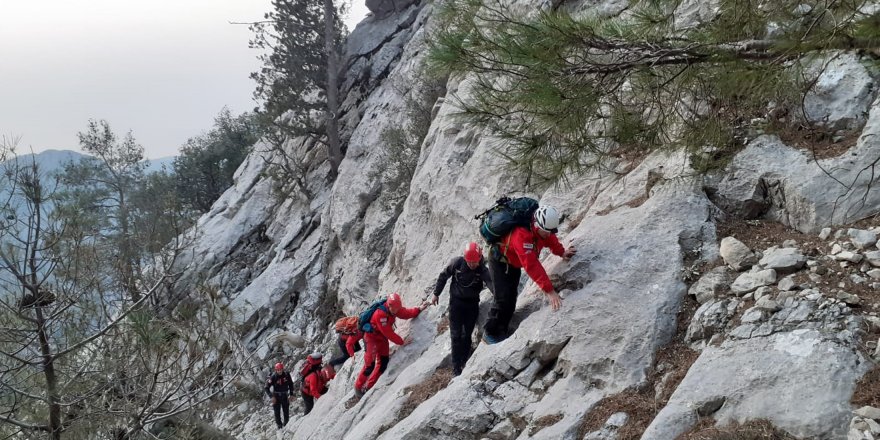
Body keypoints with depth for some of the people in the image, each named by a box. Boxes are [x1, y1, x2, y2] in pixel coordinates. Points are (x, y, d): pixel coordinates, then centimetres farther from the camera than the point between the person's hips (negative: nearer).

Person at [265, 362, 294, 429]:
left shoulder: (287, 375, -10)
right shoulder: (273, 377, -17)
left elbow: (291, 384, 7)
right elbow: (267, 387, -13)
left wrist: (291, 394, 5)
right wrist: (272, 396, -21)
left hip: (285, 396, 2)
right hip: (276, 396, -2)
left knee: (286, 411, 5)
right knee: (277, 412, -2)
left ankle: (286, 425, 21)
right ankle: (279, 426, 9)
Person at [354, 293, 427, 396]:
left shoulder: (395, 309, -10)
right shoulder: (380, 314, -35)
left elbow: (406, 313, 3)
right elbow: (388, 333, -31)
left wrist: (419, 309, -9)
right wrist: (402, 342, -24)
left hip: (382, 338, 8)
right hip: (371, 338, -8)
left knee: (383, 363, 6)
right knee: (370, 365, -13)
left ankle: (369, 387, 16)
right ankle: (358, 387, 5)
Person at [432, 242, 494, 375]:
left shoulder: (482, 269, -19)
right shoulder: (457, 263, -17)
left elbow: (490, 282, -38)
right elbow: (443, 276, -1)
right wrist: (436, 293, 6)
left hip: (472, 304, 1)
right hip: (456, 302, -1)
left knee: (467, 335, 7)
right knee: (456, 335, -4)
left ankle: (464, 364, 18)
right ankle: (456, 368, -2)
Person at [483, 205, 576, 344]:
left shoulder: (543, 228, -21)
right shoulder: (522, 234, -44)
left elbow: (551, 240, 0)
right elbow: (532, 265, -48)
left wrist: (562, 252, -21)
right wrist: (549, 291, -50)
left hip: (514, 263, 8)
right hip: (499, 260, -8)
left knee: (512, 297, 9)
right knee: (503, 298, -15)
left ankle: (501, 331, 20)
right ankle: (490, 333, -1)